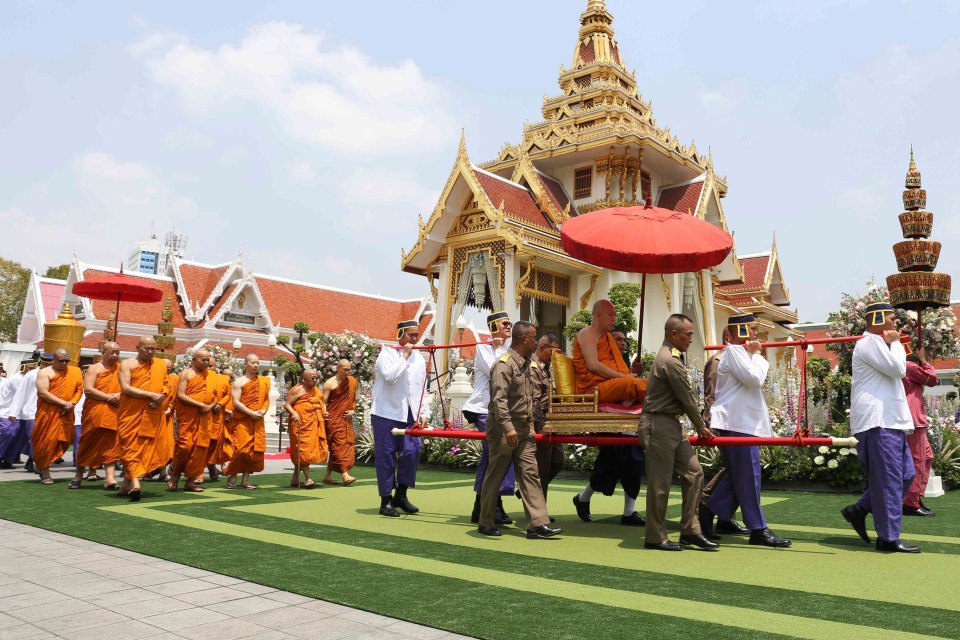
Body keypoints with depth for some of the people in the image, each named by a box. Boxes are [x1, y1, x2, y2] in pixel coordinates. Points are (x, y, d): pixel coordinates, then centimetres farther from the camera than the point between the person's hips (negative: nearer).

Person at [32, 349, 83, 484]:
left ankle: (42, 465, 25)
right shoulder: (45, 373, -3)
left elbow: (79, 390, 7)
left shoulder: (75, 372, 8)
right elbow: (43, 393, -13)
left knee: (63, 441, 4)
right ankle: (45, 474, 6)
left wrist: (71, 404, -11)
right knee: (47, 441, -2)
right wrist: (64, 403, -16)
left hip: (66, 414, 4)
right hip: (48, 413, -4)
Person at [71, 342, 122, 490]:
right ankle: (79, 475, 21)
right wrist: (110, 397, -14)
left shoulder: (121, 369, 11)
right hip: (94, 413, -2)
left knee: (111, 445, -3)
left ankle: (110, 478, -7)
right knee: (88, 444, 6)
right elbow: (88, 390, -9)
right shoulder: (94, 368, 2)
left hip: (114, 413, 2)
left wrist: (121, 396, -11)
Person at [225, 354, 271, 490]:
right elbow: (236, 402, -9)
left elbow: (266, 399, 14)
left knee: (255, 450, 2)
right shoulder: (239, 382, -2)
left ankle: (245, 480, 9)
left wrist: (263, 410, -6)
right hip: (242, 420, -4)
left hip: (258, 422, 5)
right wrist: (251, 413, -17)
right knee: (241, 449, -10)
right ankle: (232, 478, 6)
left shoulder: (263, 381, 12)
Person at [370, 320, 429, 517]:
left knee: (412, 452, -2)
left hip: (409, 415, 5)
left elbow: (422, 390, 16)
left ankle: (401, 495, 15)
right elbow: (389, 376, -20)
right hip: (386, 414, -5)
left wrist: (424, 413, 8)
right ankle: (386, 501, 9)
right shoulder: (387, 353, -2)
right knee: (386, 456, -1)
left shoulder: (419, 359, 14)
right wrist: (405, 356, -13)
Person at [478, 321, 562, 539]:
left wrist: (530, 423, 18)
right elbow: (499, 399, -24)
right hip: (505, 428, -8)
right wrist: (508, 427, -31)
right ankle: (485, 523, 16)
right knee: (495, 476, 4)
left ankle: (538, 523, 3)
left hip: (524, 429, 8)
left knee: (530, 474, 3)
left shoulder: (525, 364, 14)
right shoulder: (504, 364, -15)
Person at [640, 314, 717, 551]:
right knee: (660, 483, -2)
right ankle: (655, 538, 9)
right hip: (659, 426, -10)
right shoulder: (671, 361, -17)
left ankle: (690, 531, 14)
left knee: (694, 473, 8)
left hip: (672, 425, 10)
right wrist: (701, 427, 3)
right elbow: (687, 398, -11)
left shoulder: (669, 356, 16)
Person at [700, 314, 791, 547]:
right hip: (737, 423, -10)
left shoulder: (741, 352, 20)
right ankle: (758, 529, 2)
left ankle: (707, 513, 17)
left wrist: (756, 355, 7)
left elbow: (762, 377, 21)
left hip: (743, 421, 10)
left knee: (736, 476, 13)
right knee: (748, 477, -4)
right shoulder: (733, 351, -12)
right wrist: (756, 354, -5)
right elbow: (755, 378, -19)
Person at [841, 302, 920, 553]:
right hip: (877, 422, -11)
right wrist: (896, 343, -4)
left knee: (906, 474, 12)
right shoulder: (870, 342, -10)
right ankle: (889, 537, 0)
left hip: (890, 421, 11)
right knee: (889, 480, -7)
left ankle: (859, 510, 17)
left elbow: (898, 371, 26)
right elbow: (898, 368, -16)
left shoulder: (878, 343, 23)